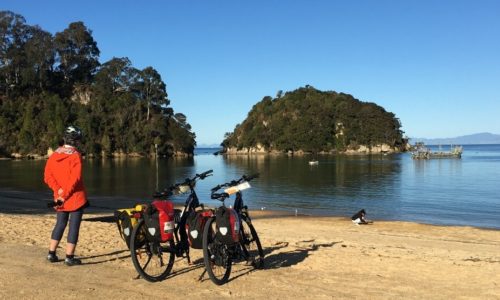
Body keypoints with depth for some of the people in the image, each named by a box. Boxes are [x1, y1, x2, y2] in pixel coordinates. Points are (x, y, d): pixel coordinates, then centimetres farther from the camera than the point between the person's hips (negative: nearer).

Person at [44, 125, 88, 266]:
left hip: (60, 198, 6)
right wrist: (65, 195, -14)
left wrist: (58, 190, -7)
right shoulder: (76, 156, -13)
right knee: (74, 226, 1)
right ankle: (69, 257, 3)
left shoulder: (54, 155, 5)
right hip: (76, 197, -6)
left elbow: (47, 177, -1)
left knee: (60, 224, 19)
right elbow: (75, 179, -21)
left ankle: (51, 253, 22)